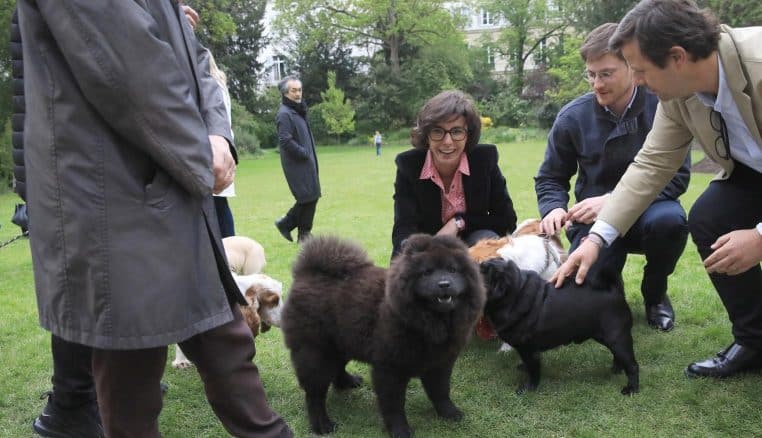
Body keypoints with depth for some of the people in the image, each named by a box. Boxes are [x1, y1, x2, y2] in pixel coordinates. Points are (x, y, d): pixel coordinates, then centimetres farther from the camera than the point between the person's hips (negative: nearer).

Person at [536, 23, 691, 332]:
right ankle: (608, 281, 19)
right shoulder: (573, 117, -10)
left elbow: (677, 175, -15)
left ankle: (654, 293, -2)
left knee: (669, 221, -36)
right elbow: (550, 178, 2)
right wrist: (554, 209, -21)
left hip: (647, 206, -1)